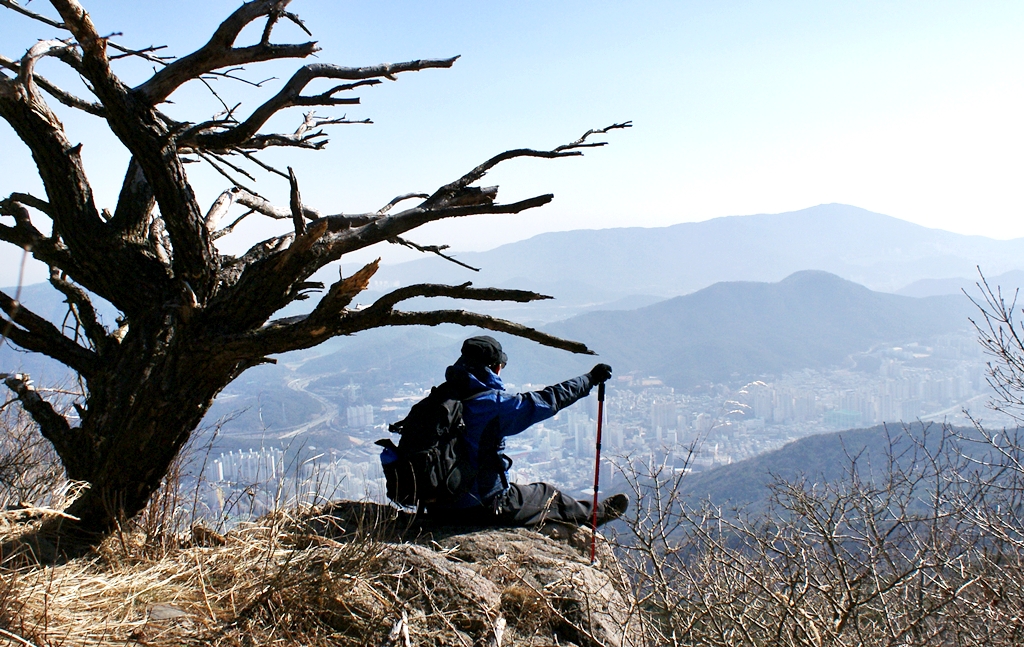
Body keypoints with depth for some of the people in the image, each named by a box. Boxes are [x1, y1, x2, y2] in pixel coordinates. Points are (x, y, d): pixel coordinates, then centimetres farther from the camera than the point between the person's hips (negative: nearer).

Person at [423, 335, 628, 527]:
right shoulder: (495, 404, -20)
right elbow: (549, 400, -12)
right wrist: (589, 379, 2)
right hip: (483, 509, -6)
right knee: (547, 495, 18)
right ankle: (596, 513, 44)